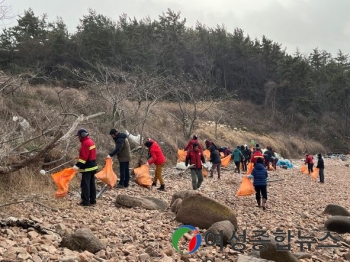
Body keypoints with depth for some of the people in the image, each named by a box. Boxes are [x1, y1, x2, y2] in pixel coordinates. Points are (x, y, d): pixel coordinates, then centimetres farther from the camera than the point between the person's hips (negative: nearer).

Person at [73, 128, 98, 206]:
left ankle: (85, 201, -3)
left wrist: (77, 165, -22)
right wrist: (79, 158, 16)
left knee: (85, 184, -5)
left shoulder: (85, 143, -18)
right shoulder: (90, 141, 14)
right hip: (93, 166, 10)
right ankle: (92, 200, 20)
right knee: (92, 184, 14)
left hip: (87, 167, -10)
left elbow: (84, 157, -23)